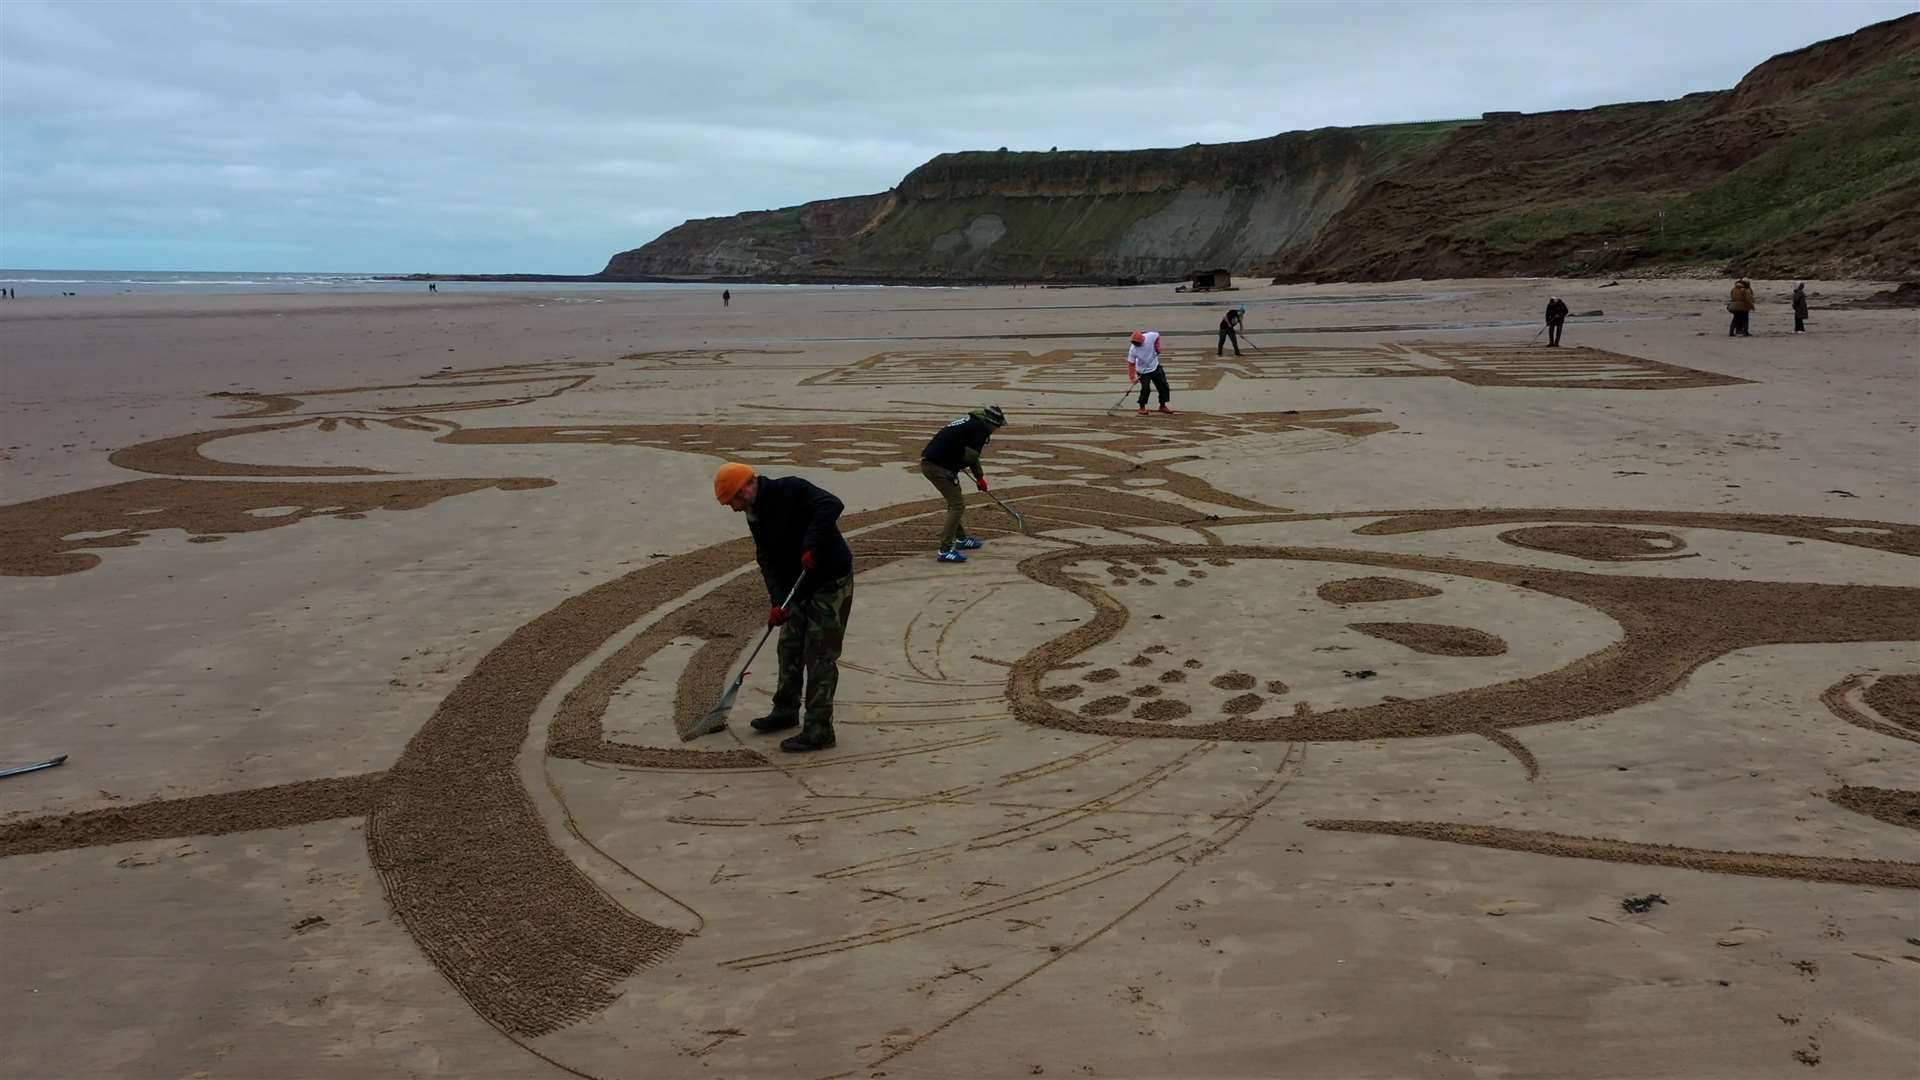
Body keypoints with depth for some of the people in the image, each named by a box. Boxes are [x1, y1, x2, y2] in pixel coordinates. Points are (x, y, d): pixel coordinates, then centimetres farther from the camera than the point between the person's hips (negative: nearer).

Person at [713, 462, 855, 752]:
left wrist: (812, 546, -38)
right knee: (789, 650, 18)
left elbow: (832, 506, -32)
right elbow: (767, 560, 1)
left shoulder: (790, 490, -20)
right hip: (799, 586, 9)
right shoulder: (755, 514, 6)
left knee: (820, 657, -5)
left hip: (831, 581, -9)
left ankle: (819, 730, 1)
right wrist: (778, 600, -12)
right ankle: (786, 711, 35)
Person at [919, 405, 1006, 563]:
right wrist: (980, 477, 0)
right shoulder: (981, 429, -9)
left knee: (955, 501, 24)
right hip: (939, 467, -10)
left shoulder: (970, 421, 19)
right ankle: (946, 550, -11)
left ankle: (961, 539, 38)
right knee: (957, 505, -7)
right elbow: (971, 457, -16)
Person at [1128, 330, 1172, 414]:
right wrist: (1132, 377, -23)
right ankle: (1142, 407, 10)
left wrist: (1157, 348, -5)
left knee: (1163, 386, 7)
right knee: (1145, 389, -14)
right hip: (1143, 371, -4)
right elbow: (1131, 364, -20)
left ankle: (1163, 406, 24)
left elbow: (1157, 336, 1)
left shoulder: (1151, 336, -24)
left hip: (1155, 367, 4)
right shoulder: (1133, 350, -28)